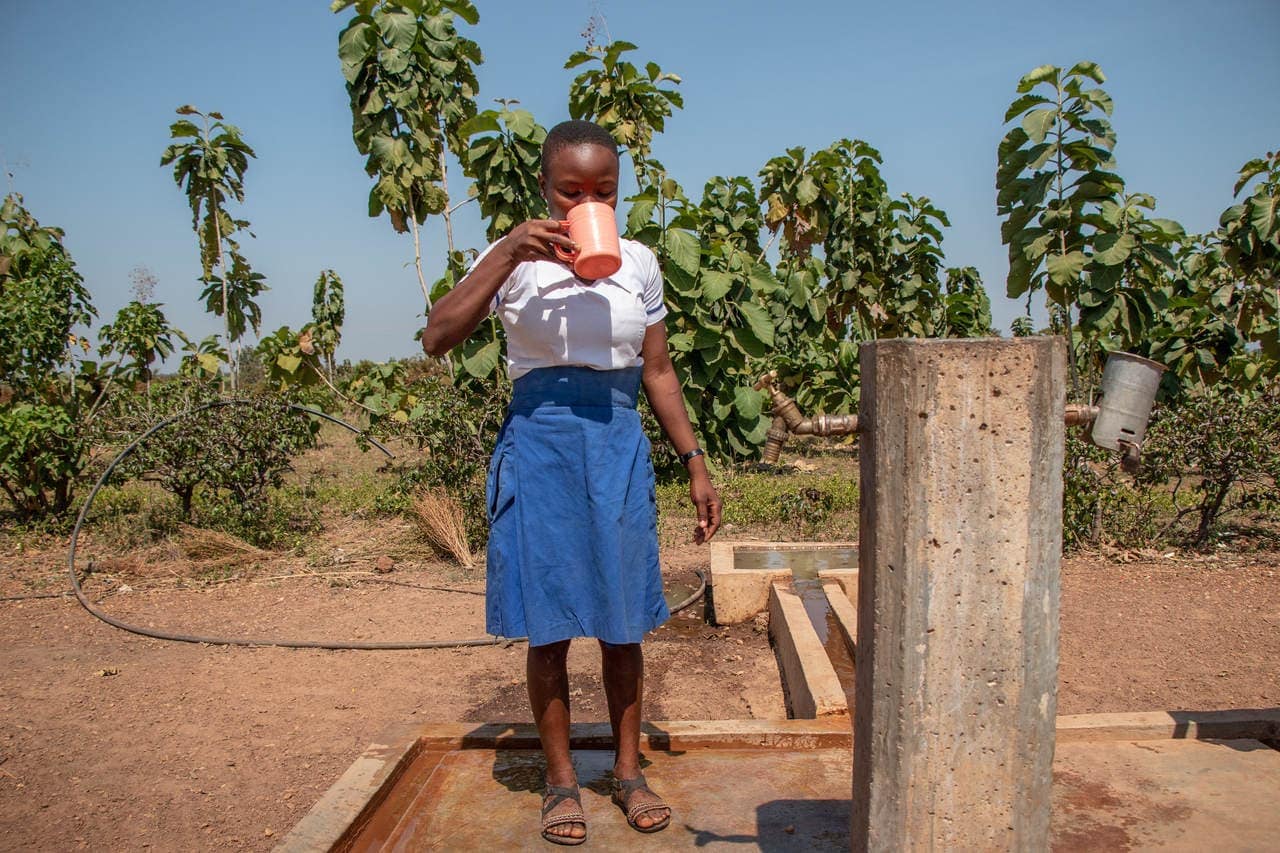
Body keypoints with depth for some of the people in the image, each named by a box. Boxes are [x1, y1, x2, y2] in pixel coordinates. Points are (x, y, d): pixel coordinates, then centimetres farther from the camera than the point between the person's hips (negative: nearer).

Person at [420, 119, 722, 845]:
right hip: (541, 443, -2)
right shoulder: (517, 260, -2)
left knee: (623, 622, 9)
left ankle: (629, 771, 26)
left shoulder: (638, 263, 6)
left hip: (618, 444, 2)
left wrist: (696, 463, 7)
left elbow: (659, 372, 11)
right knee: (549, 625, 5)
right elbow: (438, 339, -14)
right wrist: (508, 253, -21)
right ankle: (562, 779, 22)